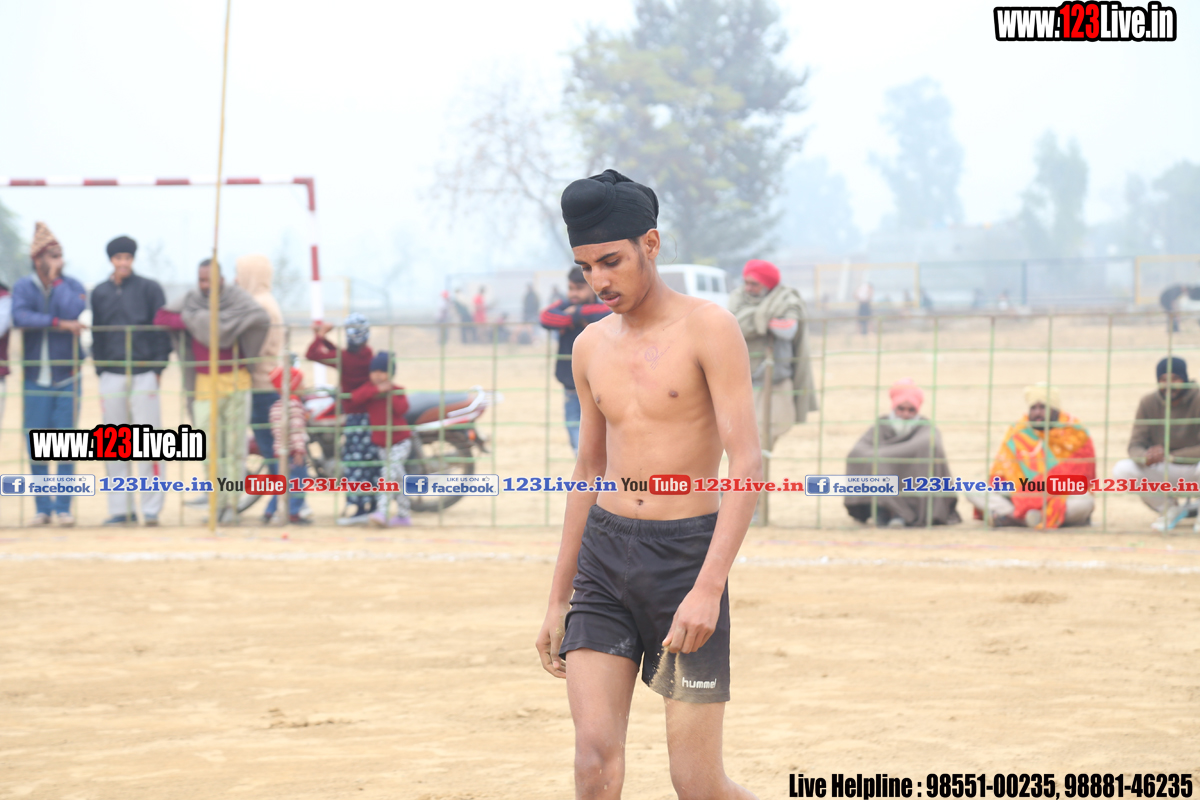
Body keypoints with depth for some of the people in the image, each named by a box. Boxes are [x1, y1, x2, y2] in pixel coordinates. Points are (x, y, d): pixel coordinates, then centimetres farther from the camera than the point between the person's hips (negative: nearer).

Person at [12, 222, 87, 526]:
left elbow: (75, 314, -18)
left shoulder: (72, 286, 1)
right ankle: (43, 508, 12)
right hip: (36, 378, 0)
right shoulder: (23, 287, 0)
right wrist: (59, 323, -26)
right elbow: (20, 317, -19)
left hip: (66, 377, 0)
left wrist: (58, 282, -13)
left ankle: (63, 507, 5)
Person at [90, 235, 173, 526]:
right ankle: (121, 508, 8)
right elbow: (97, 334, 16)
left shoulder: (149, 288, 4)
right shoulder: (100, 293, 12)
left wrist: (158, 368, -4)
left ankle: (151, 509, -3)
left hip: (144, 373, -3)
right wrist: (99, 369, 7)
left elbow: (163, 328, 2)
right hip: (111, 376, 3)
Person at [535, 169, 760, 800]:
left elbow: (747, 463, -14)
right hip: (604, 556, 5)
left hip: (686, 555, -5)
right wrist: (558, 600, 20)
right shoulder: (592, 346, 11)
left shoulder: (709, 329, -8)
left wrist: (709, 587, -24)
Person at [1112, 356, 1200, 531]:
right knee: (1121, 470, -22)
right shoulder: (1149, 403, -4)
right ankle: (1170, 509, 0)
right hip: (1161, 471, 4)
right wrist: (1145, 457, -31)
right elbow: (1135, 446, -7)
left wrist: (1170, 456, -32)